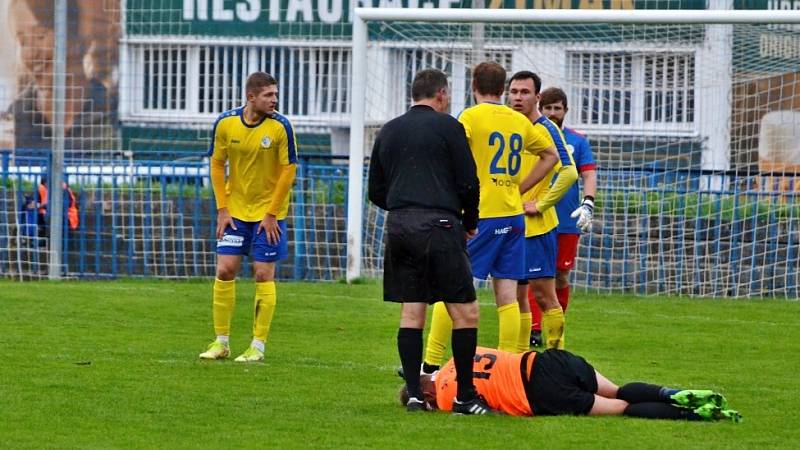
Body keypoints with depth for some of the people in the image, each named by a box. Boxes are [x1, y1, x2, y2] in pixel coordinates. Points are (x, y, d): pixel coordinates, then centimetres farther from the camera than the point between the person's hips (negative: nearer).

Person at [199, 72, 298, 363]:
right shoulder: (226, 123, -7)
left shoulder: (280, 127, -13)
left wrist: (271, 214, -11)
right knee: (225, 270, -1)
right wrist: (222, 209, -2)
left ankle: (258, 347, 4)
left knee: (264, 274, -3)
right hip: (235, 209, 2)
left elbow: (288, 170, -9)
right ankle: (221, 343, 10)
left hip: (268, 211, -2)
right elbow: (217, 164, 3)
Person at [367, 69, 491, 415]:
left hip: (398, 227, 6)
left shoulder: (388, 132, 17)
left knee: (411, 312, 8)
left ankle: (414, 393, 2)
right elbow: (469, 182, -3)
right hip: (438, 226, -6)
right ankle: (465, 396, -3)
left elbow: (375, 191, 20)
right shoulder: (447, 127, 0)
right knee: (465, 311, -1)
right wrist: (469, 223, 12)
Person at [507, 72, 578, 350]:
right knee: (517, 296, 10)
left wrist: (540, 205, -17)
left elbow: (569, 172, -19)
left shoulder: (546, 129, -9)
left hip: (537, 227, -7)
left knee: (543, 294, -6)